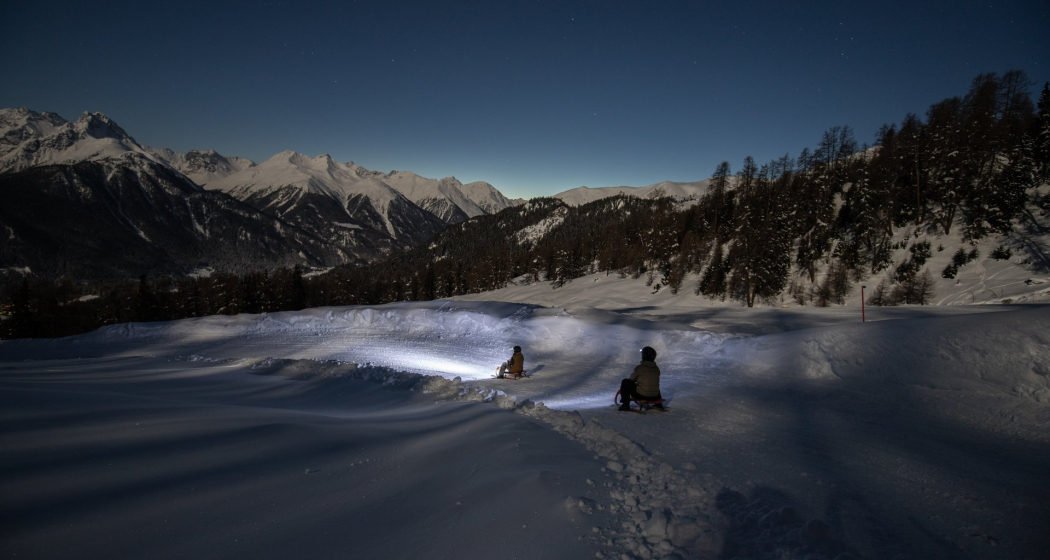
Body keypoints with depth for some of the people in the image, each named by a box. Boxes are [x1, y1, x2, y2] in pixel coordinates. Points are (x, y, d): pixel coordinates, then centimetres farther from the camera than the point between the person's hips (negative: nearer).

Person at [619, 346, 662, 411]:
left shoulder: (639, 367, -12)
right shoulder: (657, 368, 3)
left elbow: (631, 379, 2)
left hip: (641, 395, -5)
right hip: (655, 397, 6)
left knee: (625, 382, 7)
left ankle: (625, 404, 5)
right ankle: (658, 404, 39)